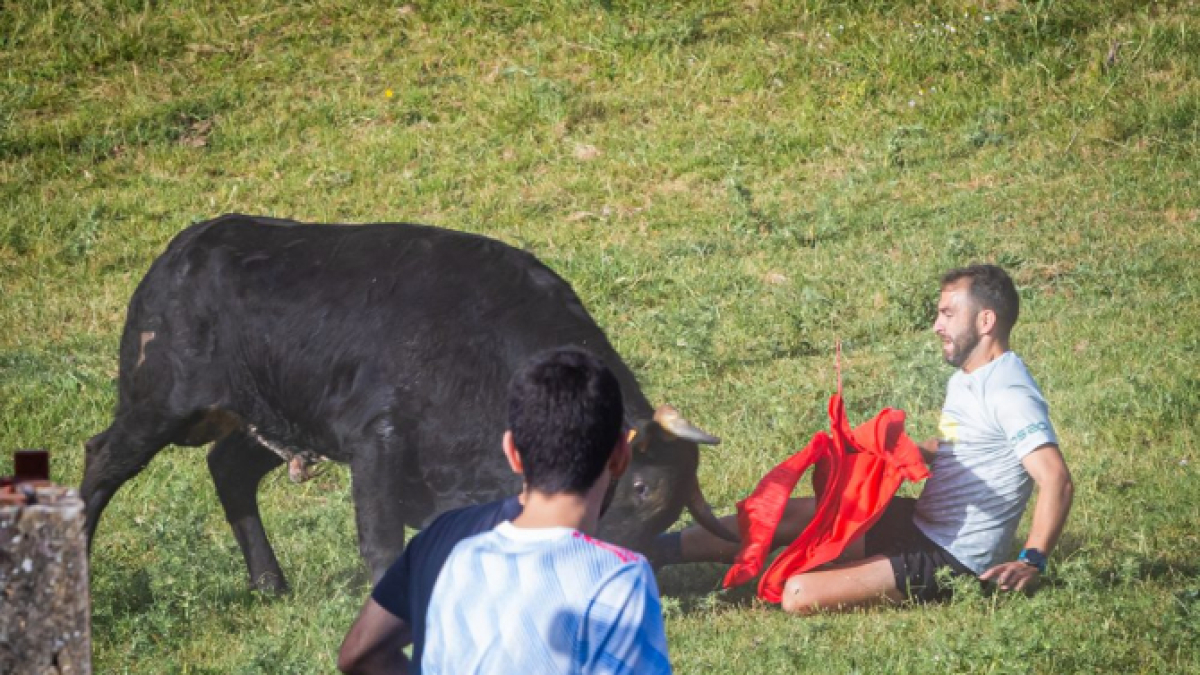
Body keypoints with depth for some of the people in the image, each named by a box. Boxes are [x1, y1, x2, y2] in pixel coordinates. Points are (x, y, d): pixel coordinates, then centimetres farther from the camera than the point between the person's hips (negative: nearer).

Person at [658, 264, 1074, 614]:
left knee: (800, 595, -23)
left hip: (953, 562, -10)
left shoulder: (1008, 393, -20)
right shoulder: (966, 380, 11)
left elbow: (1056, 480, -28)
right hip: (921, 525, 10)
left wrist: (1033, 562, -34)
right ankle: (651, 553, 12)